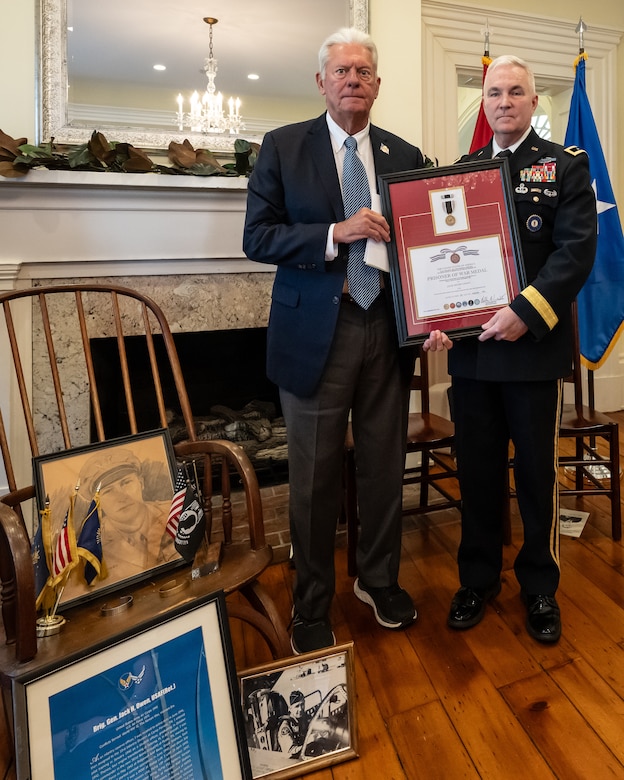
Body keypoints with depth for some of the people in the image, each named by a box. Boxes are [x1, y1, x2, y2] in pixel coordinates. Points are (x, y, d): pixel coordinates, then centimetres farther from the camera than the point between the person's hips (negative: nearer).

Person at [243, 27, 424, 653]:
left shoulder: (405, 156, 12)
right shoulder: (283, 148, 3)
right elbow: (257, 237, -5)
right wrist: (336, 234, -18)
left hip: (387, 329, 4)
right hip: (315, 333, -3)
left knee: (385, 467, 13)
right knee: (315, 479, 6)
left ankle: (378, 580, 38)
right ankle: (311, 606, 28)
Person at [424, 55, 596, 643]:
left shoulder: (566, 166, 4)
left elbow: (576, 251, -8)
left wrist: (526, 313, -20)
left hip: (534, 347, -2)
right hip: (469, 348, 3)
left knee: (536, 471, 9)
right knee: (477, 469, 11)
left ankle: (539, 585, 29)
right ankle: (478, 578, 30)